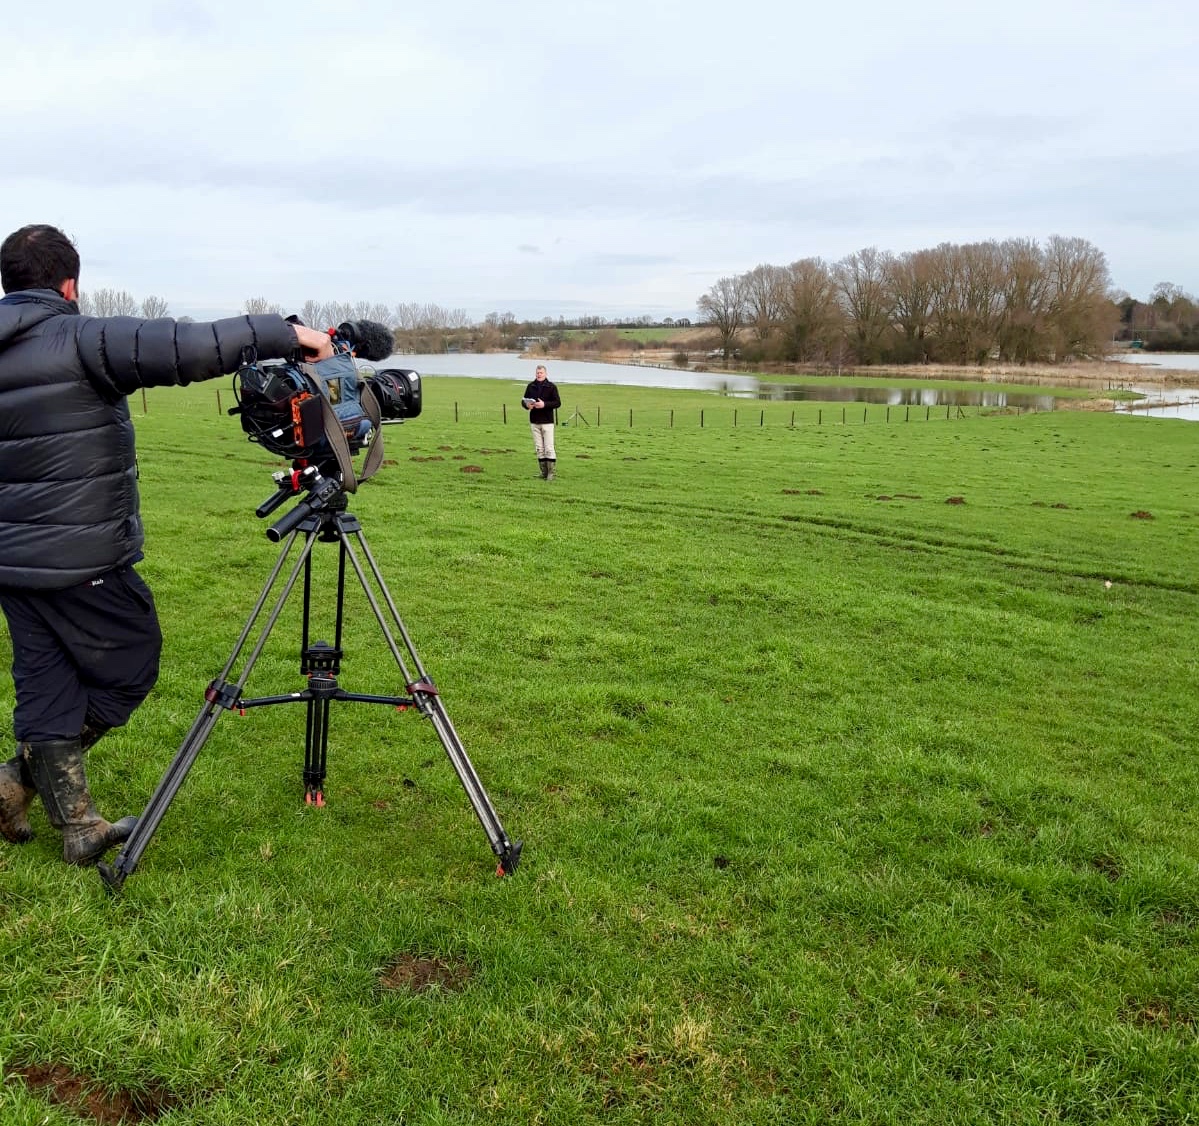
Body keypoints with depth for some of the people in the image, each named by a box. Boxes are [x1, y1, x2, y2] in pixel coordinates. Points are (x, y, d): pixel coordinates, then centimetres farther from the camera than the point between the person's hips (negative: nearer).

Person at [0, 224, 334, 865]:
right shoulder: (79, 341, -13)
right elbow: (183, 349, -24)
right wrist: (281, 334, -18)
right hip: (80, 560, -8)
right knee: (129, 668, 10)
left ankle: (77, 829, 17)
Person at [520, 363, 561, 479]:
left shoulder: (551, 387, -1)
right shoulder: (530, 386, 9)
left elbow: (558, 403, -6)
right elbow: (523, 401, 16)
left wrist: (544, 404, -20)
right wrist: (527, 405, -8)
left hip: (547, 422, -4)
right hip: (534, 422, 4)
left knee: (549, 448, -7)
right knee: (539, 448, 7)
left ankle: (550, 473, -4)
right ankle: (543, 472, 13)